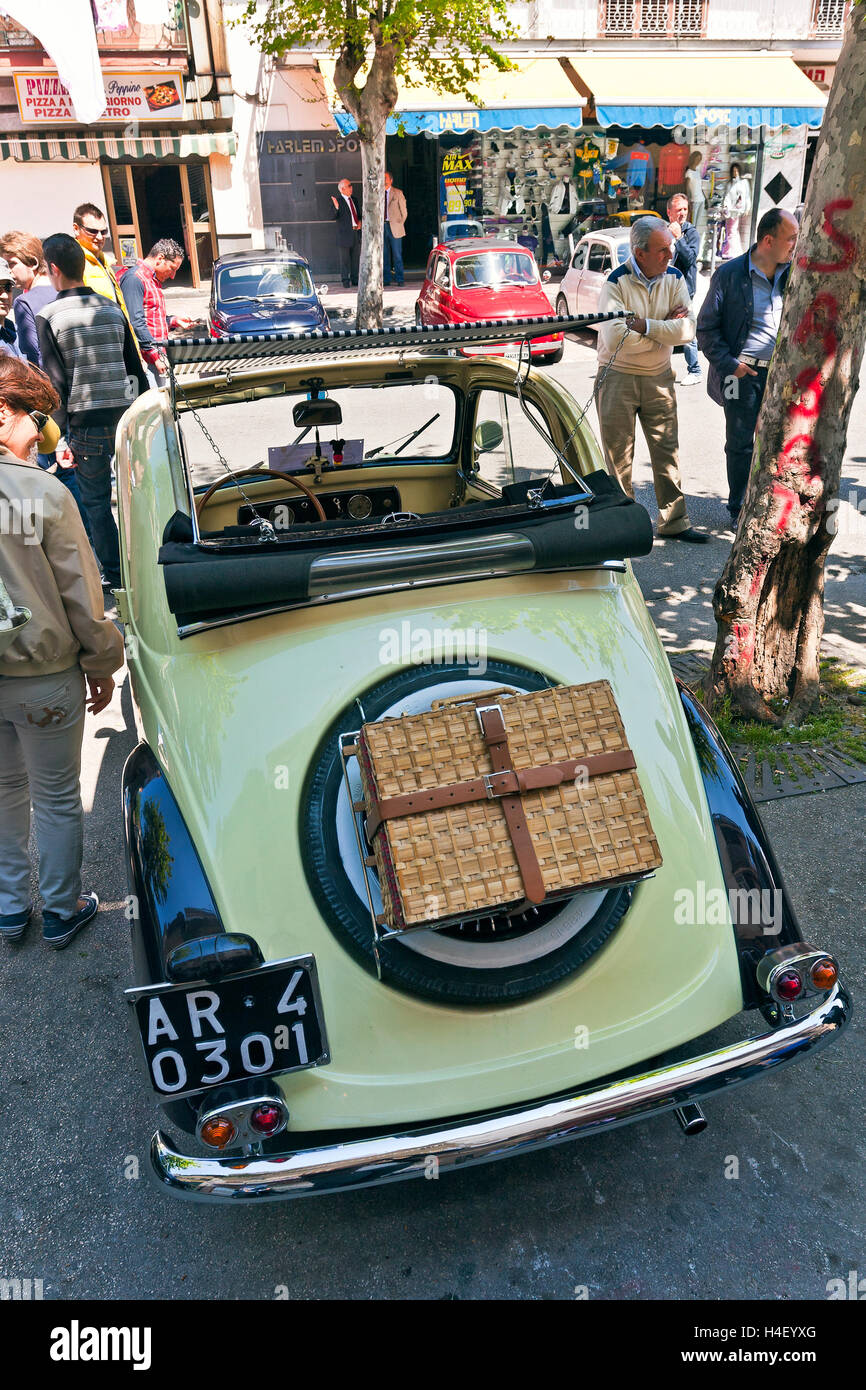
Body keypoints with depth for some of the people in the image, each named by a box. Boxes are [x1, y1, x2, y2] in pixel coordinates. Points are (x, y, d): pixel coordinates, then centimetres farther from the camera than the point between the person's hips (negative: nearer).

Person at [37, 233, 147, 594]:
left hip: (86, 421, -4)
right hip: (127, 415, 4)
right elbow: (137, 370, 11)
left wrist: (62, 434, -4)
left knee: (96, 500, 7)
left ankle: (116, 575, 10)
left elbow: (55, 383, -9)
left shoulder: (48, 317, -6)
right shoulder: (113, 309, 7)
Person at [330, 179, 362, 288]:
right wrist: (336, 208, -34)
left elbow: (359, 214, 24)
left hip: (356, 233, 6)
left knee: (356, 258, 12)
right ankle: (346, 281, 5)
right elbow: (334, 217, -16)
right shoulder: (338, 201, -8)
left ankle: (355, 279, 21)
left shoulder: (354, 199, 13)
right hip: (345, 235, -6)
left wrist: (360, 222, 3)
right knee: (345, 259, -1)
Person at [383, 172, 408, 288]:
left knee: (397, 255, -4)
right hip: (382, 226, 3)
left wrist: (399, 224, 2)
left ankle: (399, 279, 0)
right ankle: (386, 279, 10)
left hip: (394, 228, -3)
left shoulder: (398, 193, 3)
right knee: (384, 255, 4)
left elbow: (403, 212, 6)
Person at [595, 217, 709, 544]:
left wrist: (644, 325, -21)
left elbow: (688, 329, -11)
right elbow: (615, 339, -24)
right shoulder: (617, 282, -12)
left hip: (659, 378, 4)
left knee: (667, 451, 7)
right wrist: (665, 328, -14)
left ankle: (674, 520, 17)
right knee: (619, 457, 5)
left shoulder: (674, 278, 1)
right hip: (618, 379, -4)